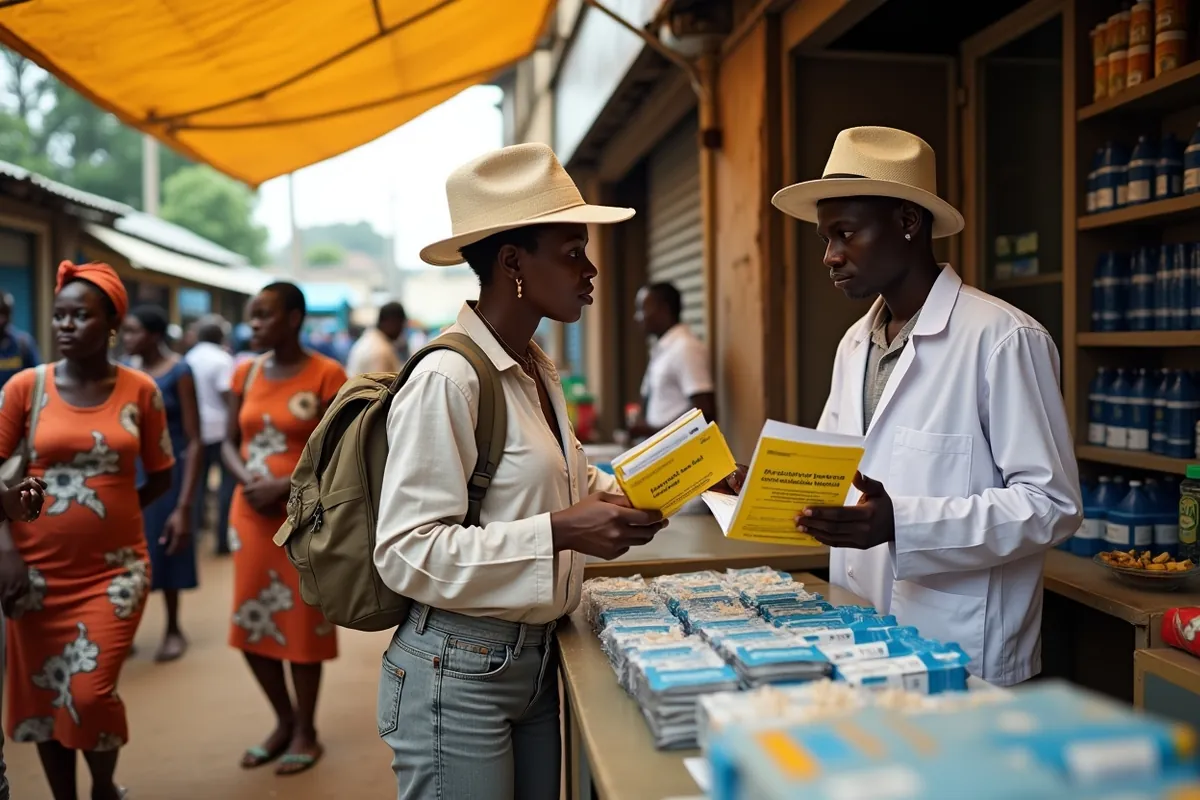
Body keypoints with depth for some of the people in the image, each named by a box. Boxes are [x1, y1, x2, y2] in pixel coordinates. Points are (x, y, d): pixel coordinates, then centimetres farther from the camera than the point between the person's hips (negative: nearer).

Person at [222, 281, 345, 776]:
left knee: (302, 620, 4)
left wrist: (284, 488, -19)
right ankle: (283, 721, 30)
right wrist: (245, 480, -10)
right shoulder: (245, 373, 6)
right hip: (250, 513, 6)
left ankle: (306, 731, 22)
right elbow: (229, 442, 10)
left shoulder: (326, 375, -10)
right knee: (250, 621, 10)